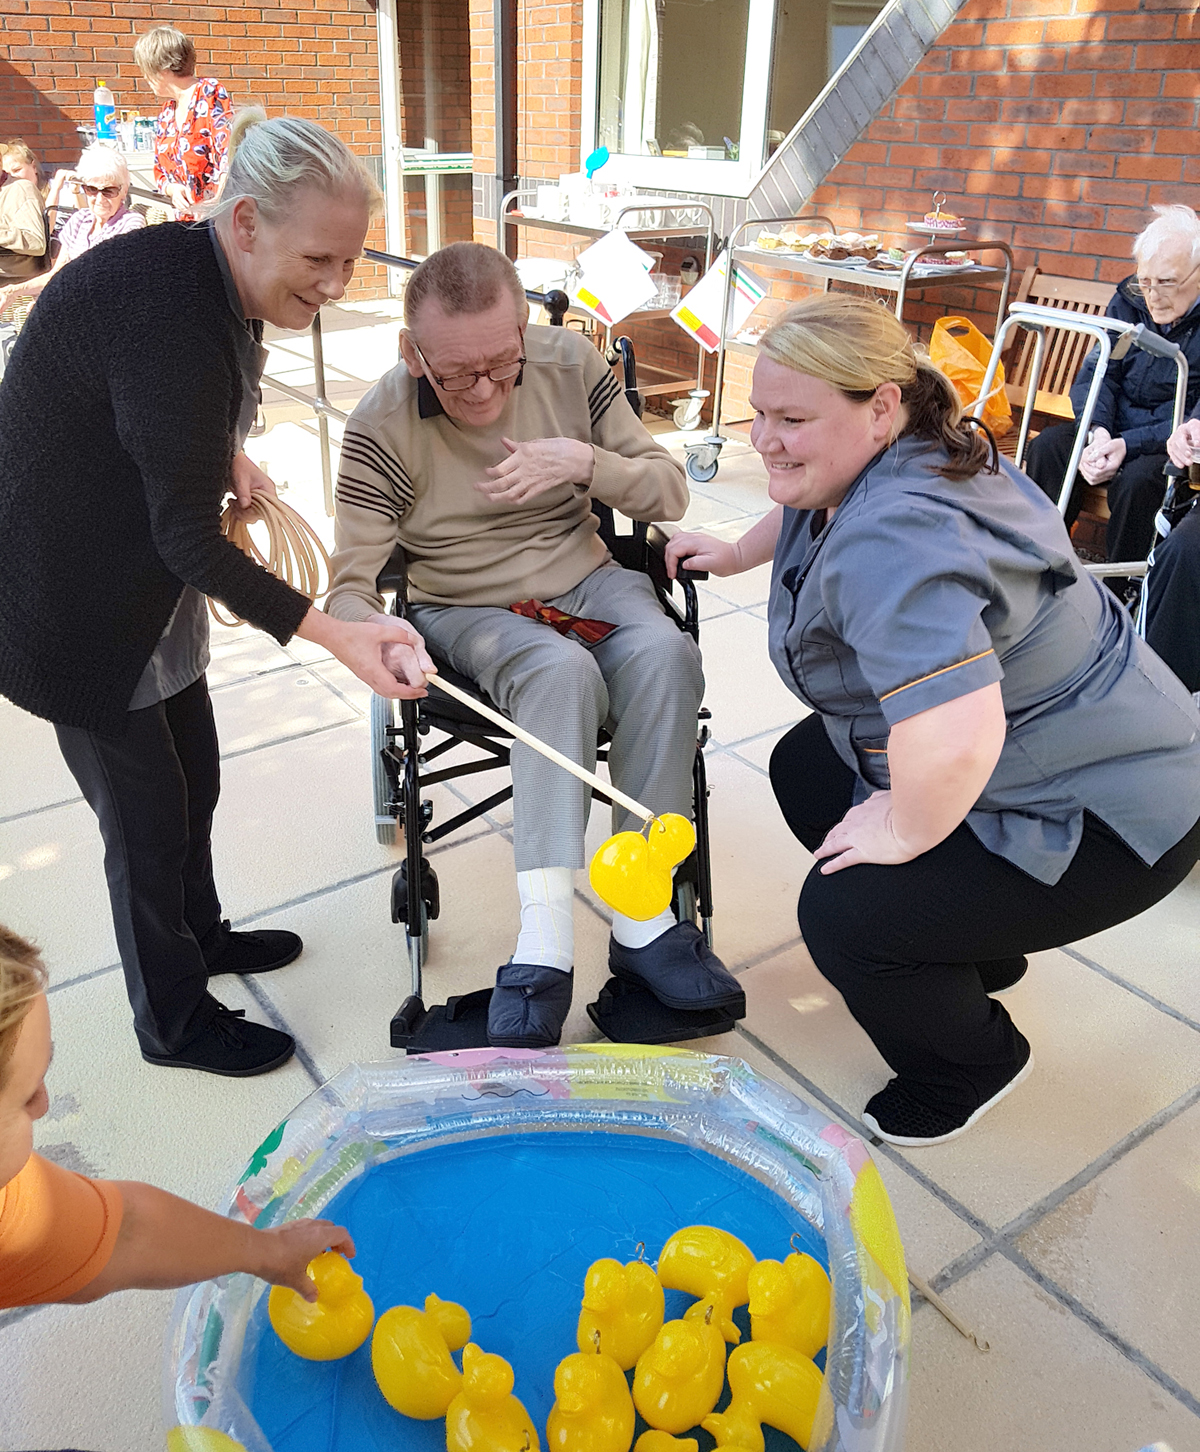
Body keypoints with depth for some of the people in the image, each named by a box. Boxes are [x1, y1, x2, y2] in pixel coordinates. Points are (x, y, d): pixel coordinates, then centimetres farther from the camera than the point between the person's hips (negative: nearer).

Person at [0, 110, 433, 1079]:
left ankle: (201, 935, 45)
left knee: (193, 776, 20)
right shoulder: (167, 311, -31)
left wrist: (229, 456, -3)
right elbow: (192, 538, -30)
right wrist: (337, 636, -36)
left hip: (144, 580, 9)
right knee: (148, 810, 3)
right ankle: (173, 1021, 25)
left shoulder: (214, 282, -2)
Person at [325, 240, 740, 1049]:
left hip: (584, 580, 3)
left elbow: (670, 494, -1)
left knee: (665, 655, -30)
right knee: (562, 671, -36)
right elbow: (350, 588, -15)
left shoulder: (571, 363, -6)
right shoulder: (383, 428, -14)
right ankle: (546, 938, -37)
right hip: (466, 609, -3)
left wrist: (584, 461, -21)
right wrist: (373, 633, -40)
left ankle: (641, 919, -25)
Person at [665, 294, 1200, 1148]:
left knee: (844, 916, -19)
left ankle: (973, 1062, 14)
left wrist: (904, 833, -28)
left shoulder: (891, 542, -35)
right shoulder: (868, 465, -2)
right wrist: (735, 554, 29)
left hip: (1102, 815, -11)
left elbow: (955, 740, -46)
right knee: (805, 767, 16)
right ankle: (978, 951, 32)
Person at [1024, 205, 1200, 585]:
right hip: (1117, 431, 5)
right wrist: (1099, 432, -22)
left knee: (1137, 478, -35)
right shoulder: (1129, 301, 2)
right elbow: (1096, 372, -1)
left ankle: (1120, 593, -21)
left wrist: (1128, 445, -32)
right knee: (1047, 447, -20)